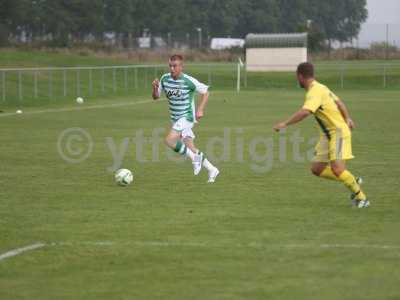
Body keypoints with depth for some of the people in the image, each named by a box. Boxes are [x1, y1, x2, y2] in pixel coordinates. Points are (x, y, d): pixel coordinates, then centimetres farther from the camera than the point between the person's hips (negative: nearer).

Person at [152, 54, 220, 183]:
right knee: (190, 147, 7)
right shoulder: (165, 79, -3)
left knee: (169, 141, -22)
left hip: (187, 117, -6)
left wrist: (200, 109, -15)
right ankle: (212, 170, 22)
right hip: (175, 119, 6)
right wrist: (155, 87, -17)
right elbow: (156, 96, 4)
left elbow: (205, 92, -5)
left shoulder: (189, 81, -17)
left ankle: (195, 157, -4)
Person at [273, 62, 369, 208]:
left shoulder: (315, 92, -20)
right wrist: (347, 119, 33)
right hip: (327, 134, 10)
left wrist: (285, 124, -32)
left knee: (337, 169, -20)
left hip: (338, 132, -10)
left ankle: (361, 197, -6)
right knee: (317, 169, 5)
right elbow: (339, 102, 23)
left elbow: (305, 112, -36)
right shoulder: (320, 88, 11)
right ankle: (353, 181, 17)